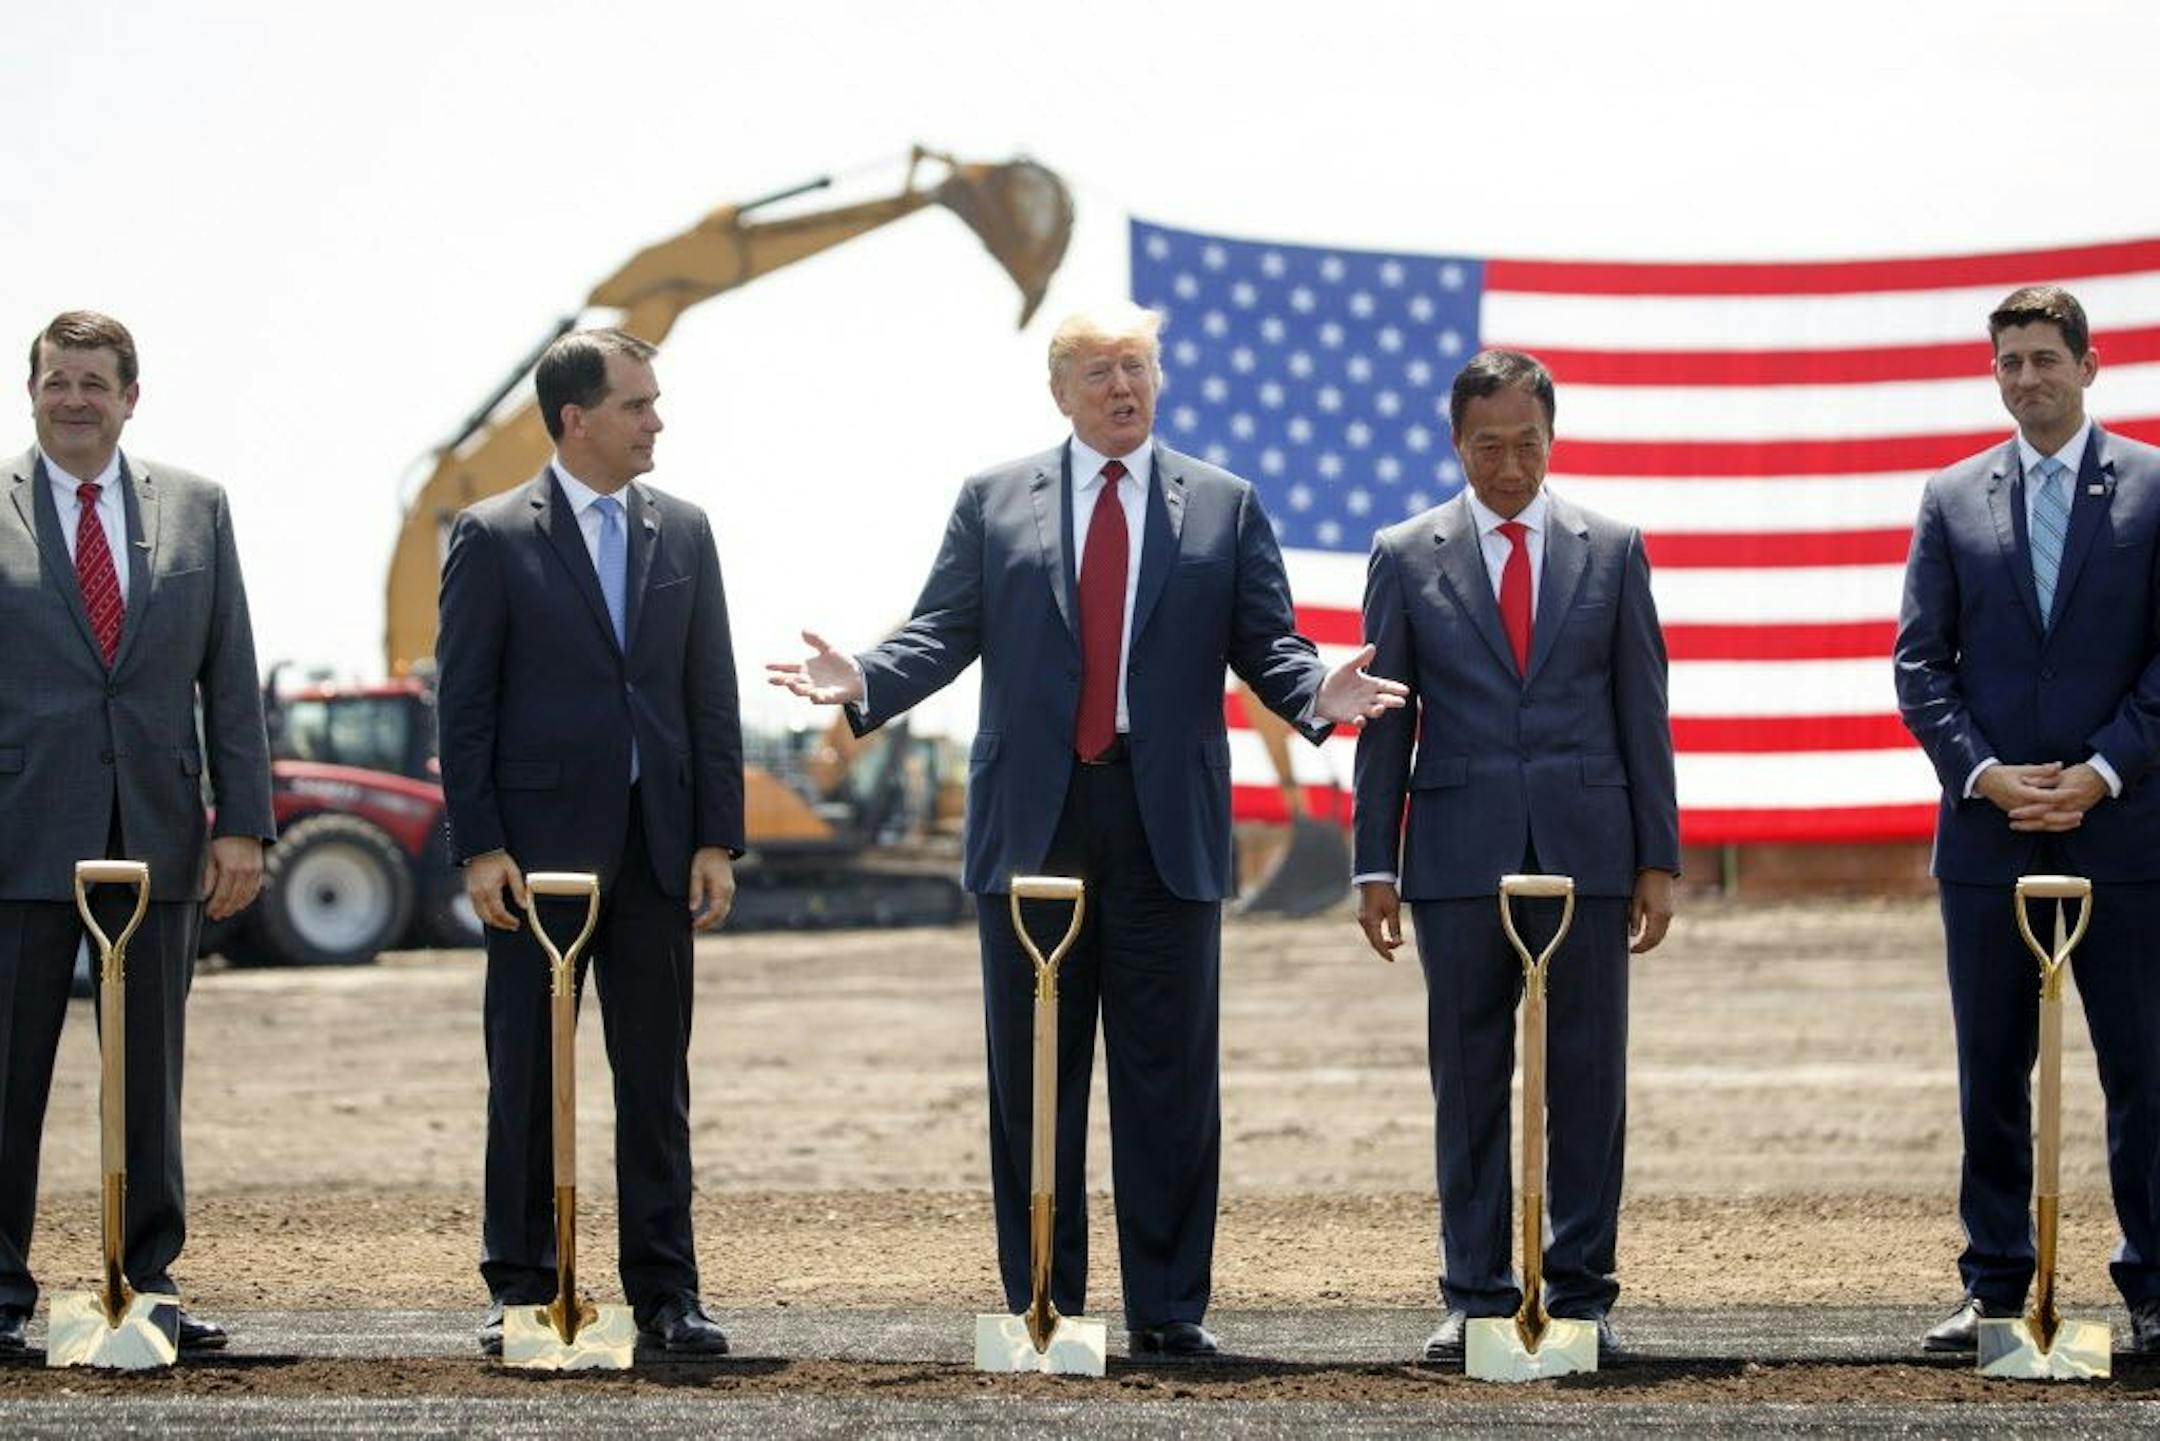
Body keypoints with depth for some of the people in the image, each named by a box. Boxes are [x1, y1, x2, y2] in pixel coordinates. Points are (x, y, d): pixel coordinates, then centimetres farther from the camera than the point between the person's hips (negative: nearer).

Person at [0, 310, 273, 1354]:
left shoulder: (196, 510, 9)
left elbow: (230, 678, 8)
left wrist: (243, 823, 0)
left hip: (158, 837, 3)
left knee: (151, 1074, 8)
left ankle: (150, 1284, 15)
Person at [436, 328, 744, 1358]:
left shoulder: (682, 532, 9)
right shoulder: (492, 538, -2)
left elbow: (711, 696, 9)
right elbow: (463, 704, -3)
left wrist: (718, 840, 2)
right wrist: (479, 848, -10)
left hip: (655, 848, 3)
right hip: (538, 847, -3)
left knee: (656, 1079, 5)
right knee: (526, 1080, 3)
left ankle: (665, 1291, 9)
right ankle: (521, 1290, 10)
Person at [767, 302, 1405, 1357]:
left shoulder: (1223, 507, 9)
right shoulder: (994, 504, 9)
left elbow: (1267, 645, 5)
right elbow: (942, 634, 4)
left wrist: (1317, 694, -16)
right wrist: (863, 682, -15)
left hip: (1166, 827, 0)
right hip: (1033, 824, 0)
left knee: (1169, 1076, 1)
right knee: (1032, 1079, 4)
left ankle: (1167, 1308, 6)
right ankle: (1042, 1304, 10)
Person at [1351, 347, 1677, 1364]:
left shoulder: (1613, 552, 9)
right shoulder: (1406, 556, 7)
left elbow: (1643, 711, 8)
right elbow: (1385, 722, 6)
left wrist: (1658, 859, 3)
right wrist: (1375, 865, 0)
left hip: (1586, 851, 1)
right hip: (1460, 856, 0)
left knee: (1587, 1082, 1)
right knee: (1469, 1087, 2)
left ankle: (1581, 1291, 7)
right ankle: (1474, 1297, 7)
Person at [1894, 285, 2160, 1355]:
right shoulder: (1952, 499, 9)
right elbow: (1920, 663, 6)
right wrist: (1984, 774, -8)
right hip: (1988, 828, 2)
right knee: (1990, 1074, 5)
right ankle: (1993, 1287, 11)